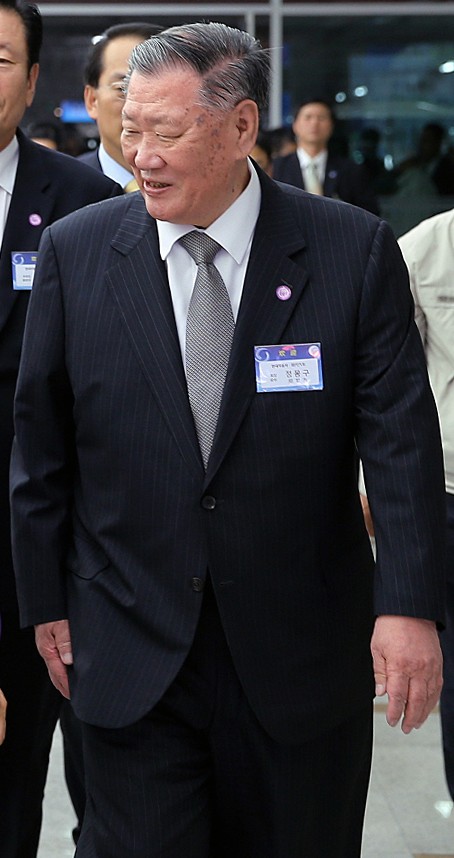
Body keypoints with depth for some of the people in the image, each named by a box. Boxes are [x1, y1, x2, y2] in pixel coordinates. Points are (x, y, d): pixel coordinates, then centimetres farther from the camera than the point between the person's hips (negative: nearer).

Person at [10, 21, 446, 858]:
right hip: (132, 654, 1)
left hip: (302, 654, 0)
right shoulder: (76, 251, -1)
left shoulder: (354, 249, -5)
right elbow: (42, 446, 6)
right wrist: (46, 600, 7)